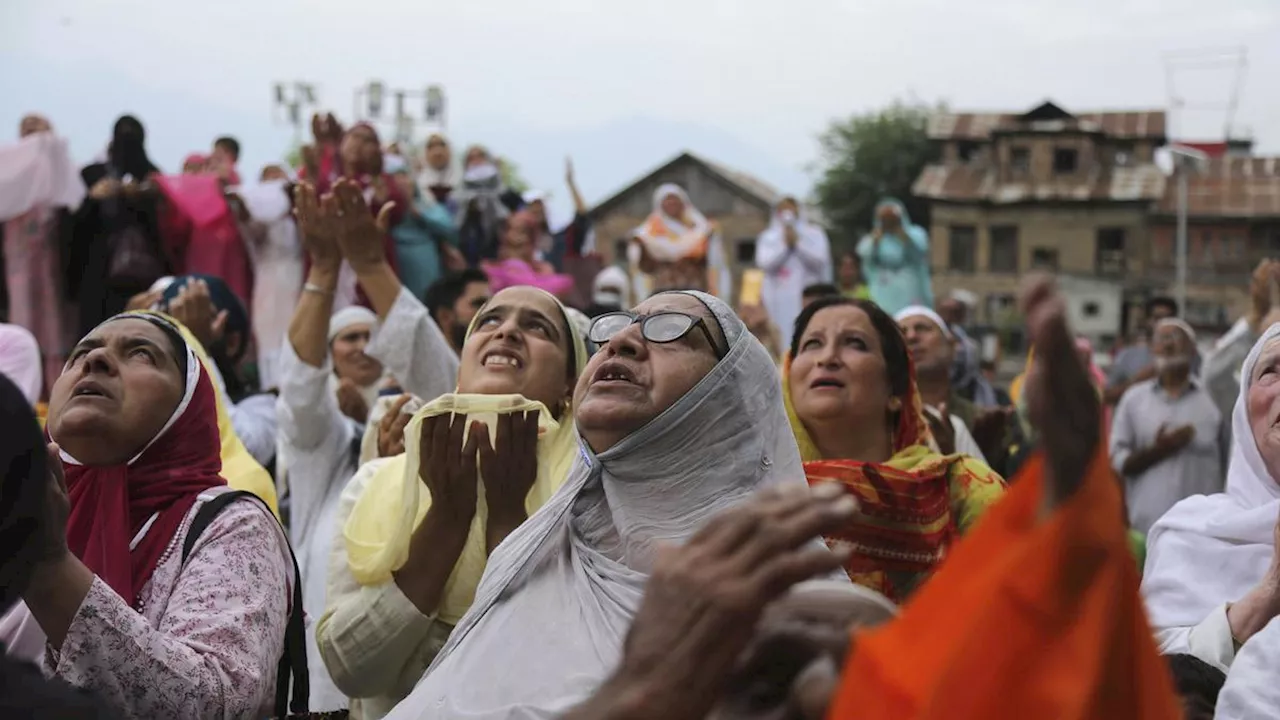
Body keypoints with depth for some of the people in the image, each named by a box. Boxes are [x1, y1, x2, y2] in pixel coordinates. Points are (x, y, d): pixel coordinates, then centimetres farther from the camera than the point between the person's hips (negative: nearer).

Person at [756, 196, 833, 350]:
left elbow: (819, 261, -2)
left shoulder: (814, 234, 11)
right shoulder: (767, 237, 13)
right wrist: (784, 245, -6)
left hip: (809, 297, -1)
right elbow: (764, 263, -2)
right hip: (780, 301, 1)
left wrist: (798, 243, -6)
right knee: (782, 338, -8)